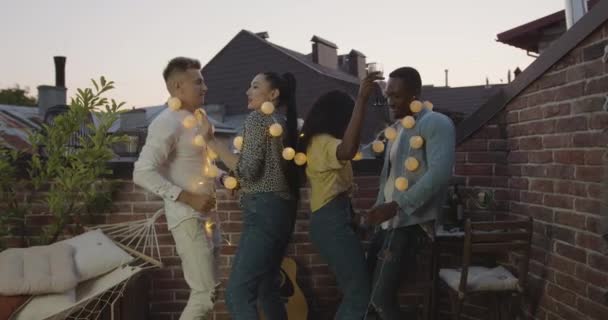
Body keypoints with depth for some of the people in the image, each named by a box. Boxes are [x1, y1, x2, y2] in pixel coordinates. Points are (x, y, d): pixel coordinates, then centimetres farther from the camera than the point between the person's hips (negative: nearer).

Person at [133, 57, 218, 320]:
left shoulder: (196, 120, 12)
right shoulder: (168, 123, -16)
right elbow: (142, 173, -24)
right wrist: (189, 198, -27)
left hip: (206, 214, 9)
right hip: (188, 217, -9)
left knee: (208, 287, 15)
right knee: (205, 292, -6)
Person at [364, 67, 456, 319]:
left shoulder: (436, 124, -10)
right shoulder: (397, 127, 17)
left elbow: (440, 173, -24)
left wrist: (397, 206, -28)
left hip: (410, 223, -9)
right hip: (388, 221, 9)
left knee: (381, 299, -10)